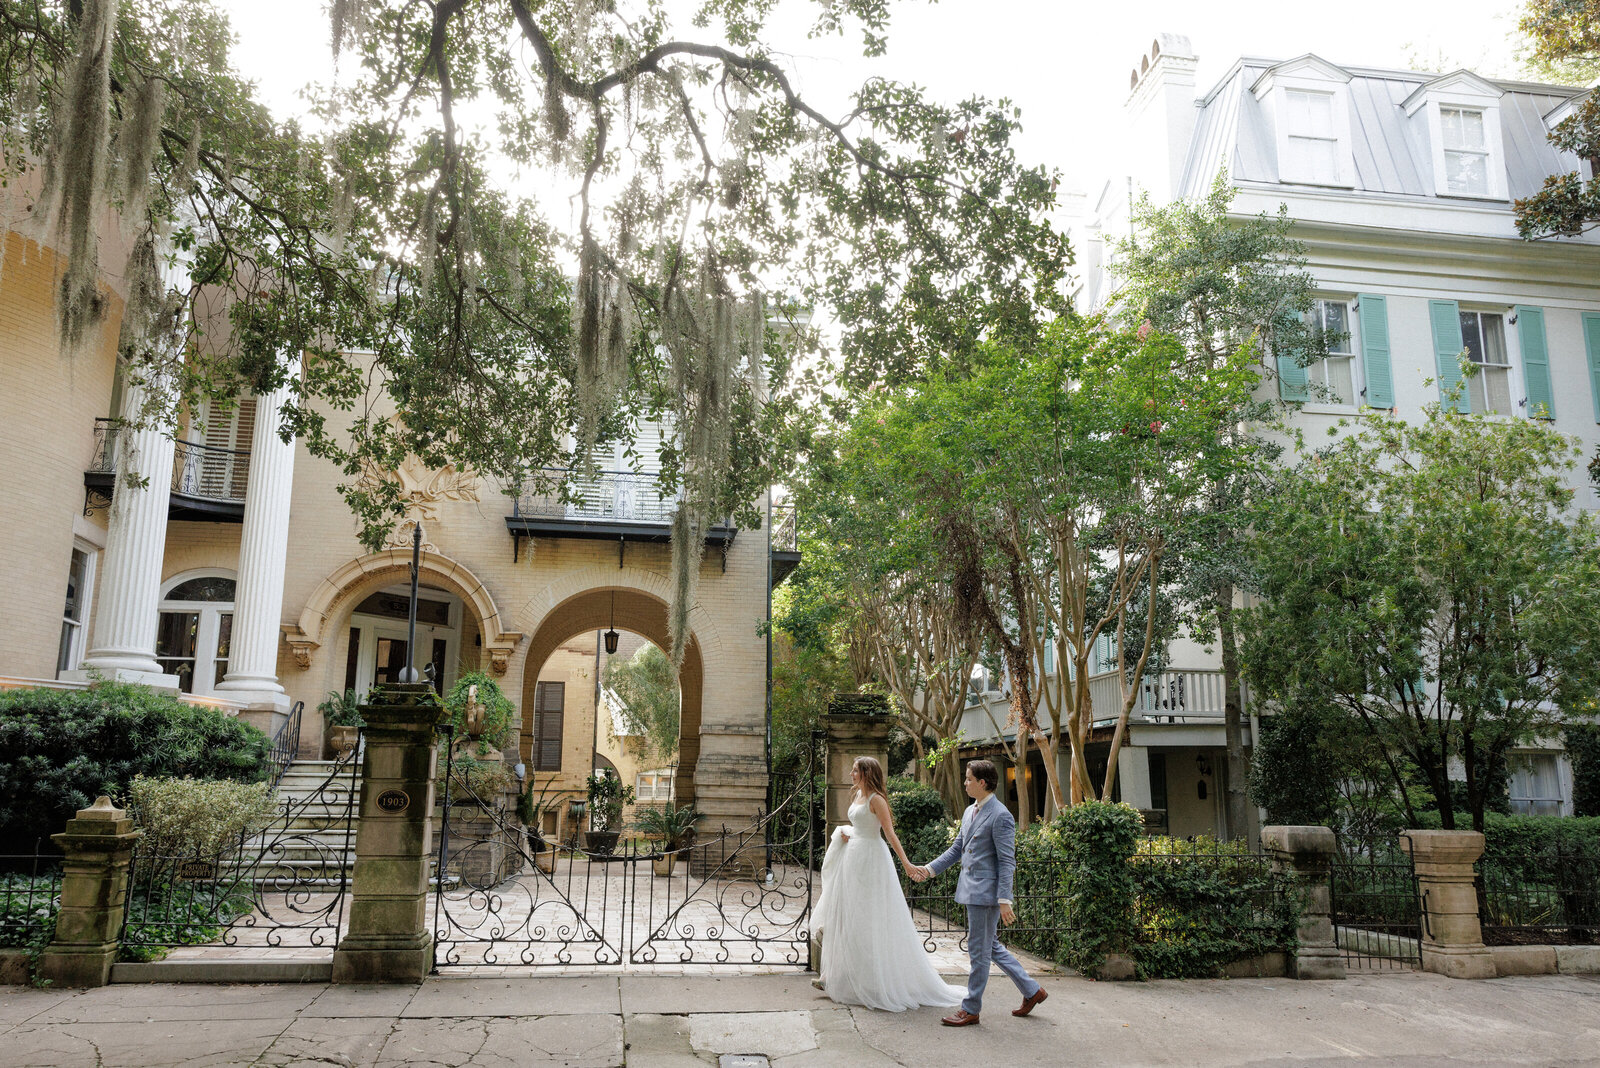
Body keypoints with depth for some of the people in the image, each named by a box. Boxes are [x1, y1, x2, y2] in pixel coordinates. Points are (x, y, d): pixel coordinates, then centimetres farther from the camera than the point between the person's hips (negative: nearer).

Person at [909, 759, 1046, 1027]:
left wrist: (1004, 900, -19)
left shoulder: (1000, 816, -15)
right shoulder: (969, 811, 12)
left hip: (986, 892, -9)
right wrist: (930, 869, 13)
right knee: (991, 947, 17)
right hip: (971, 891, 10)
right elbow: (957, 848, 20)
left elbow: (1007, 861, -16)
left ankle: (971, 1009, 12)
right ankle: (1031, 991, 29)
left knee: (979, 950, 1)